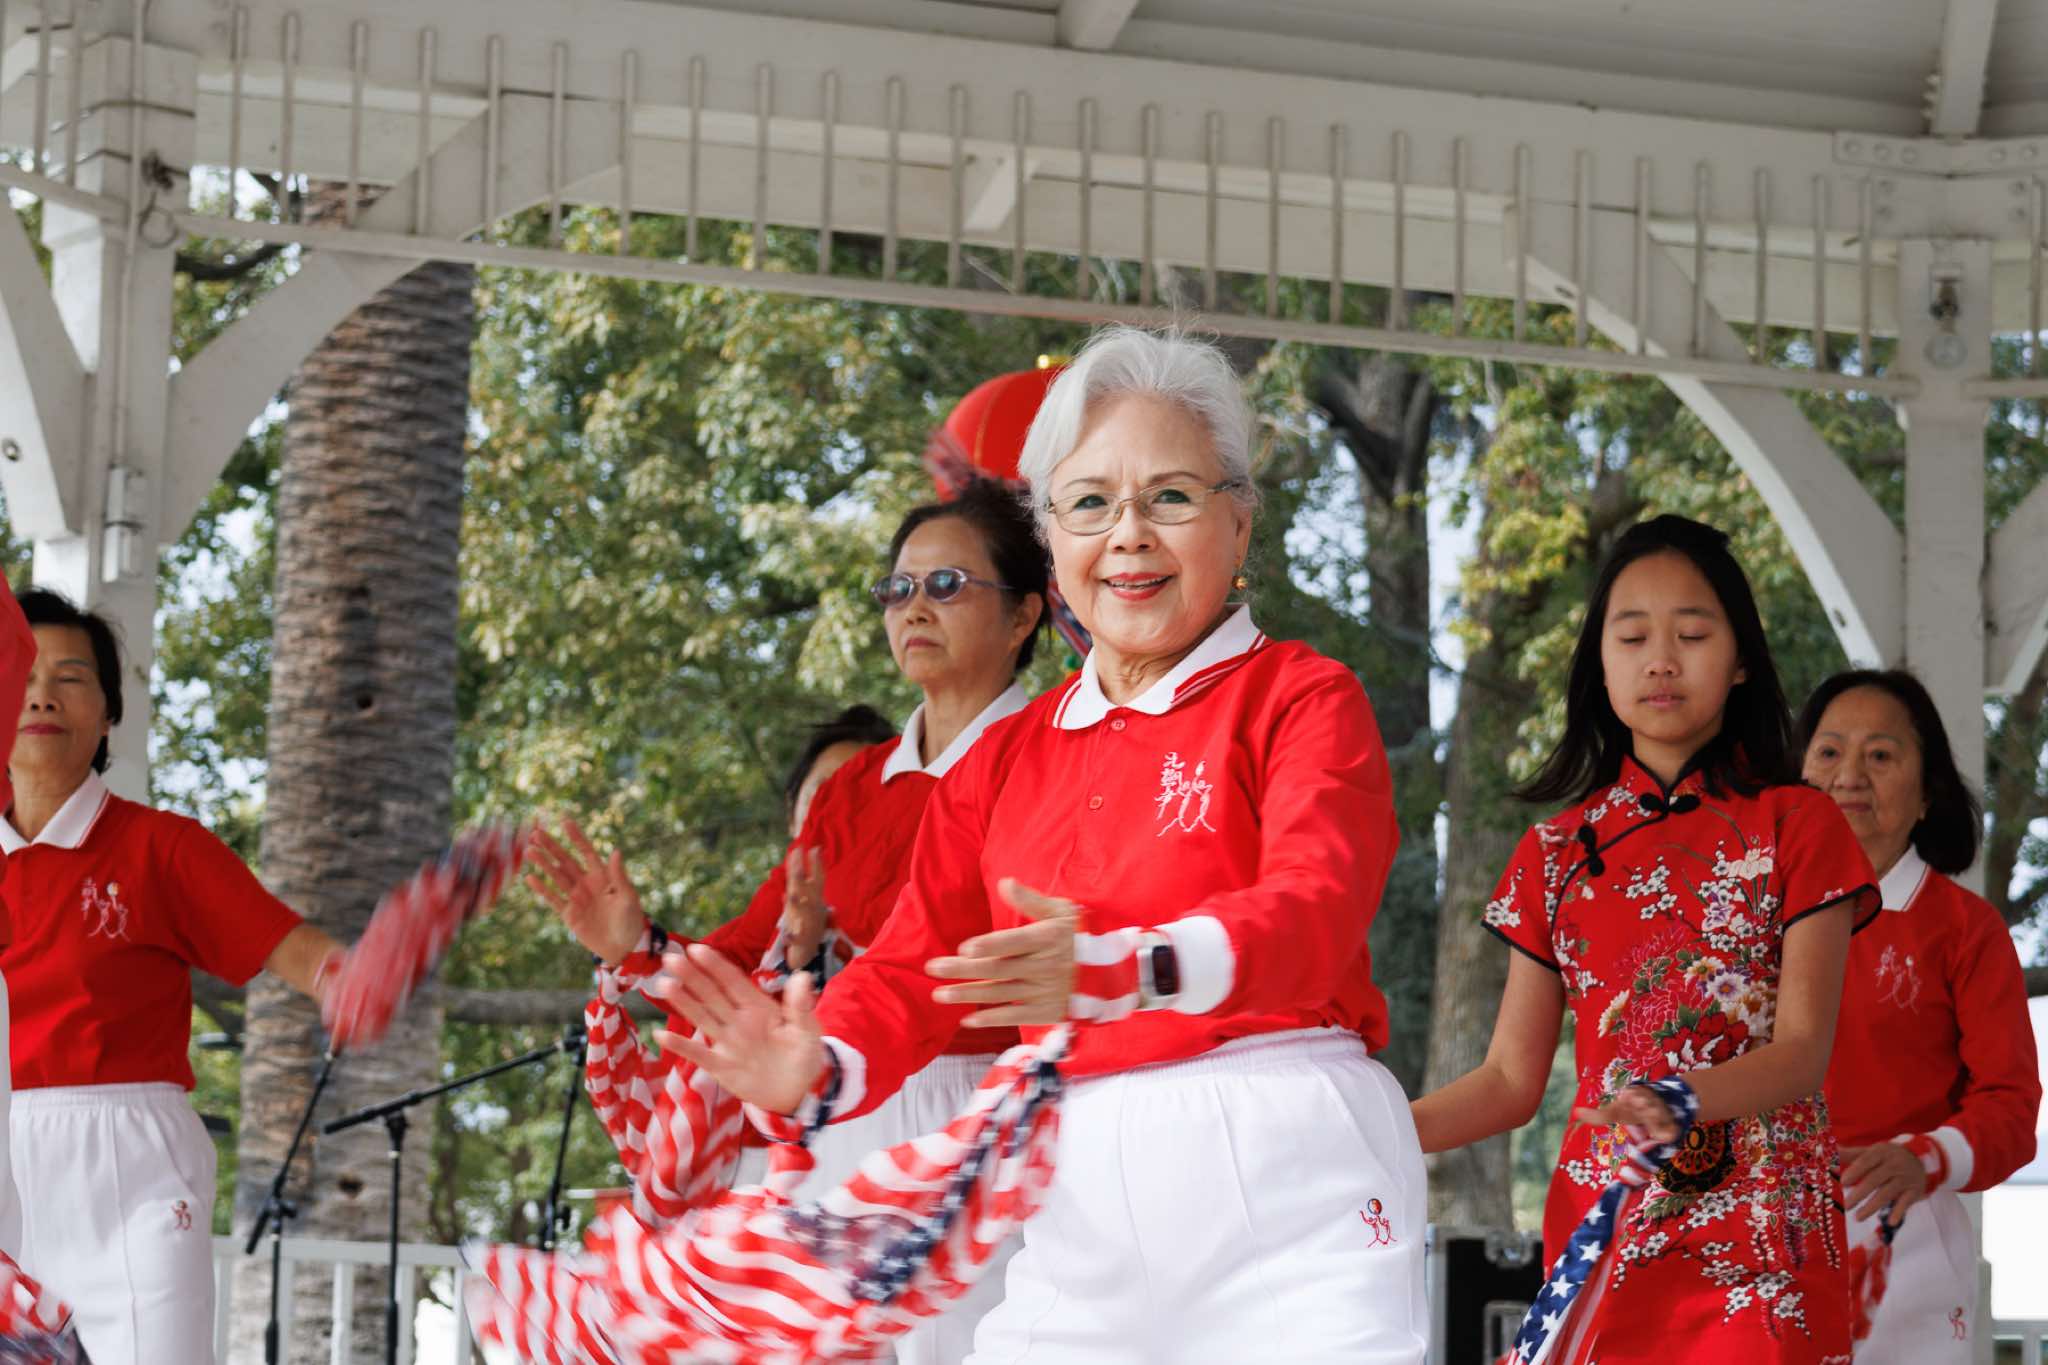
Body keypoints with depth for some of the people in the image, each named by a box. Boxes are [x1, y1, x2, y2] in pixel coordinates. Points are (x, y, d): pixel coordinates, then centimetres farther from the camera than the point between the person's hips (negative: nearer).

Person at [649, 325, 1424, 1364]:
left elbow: (1316, 906, -17)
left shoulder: (1303, 698, 1)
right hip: (1076, 1204, 4)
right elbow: (915, 965, 11)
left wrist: (1126, 968, -36)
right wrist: (820, 1074, -12)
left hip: (1284, 1192, -4)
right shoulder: (1005, 757, 18)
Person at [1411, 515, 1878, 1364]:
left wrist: (1682, 1102, -29)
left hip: (1759, 1238, -3)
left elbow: (1804, 1050, -9)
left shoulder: (1795, 826, 1)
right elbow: (1511, 1079, 7)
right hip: (1601, 1230, 3)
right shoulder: (1557, 853, 10)